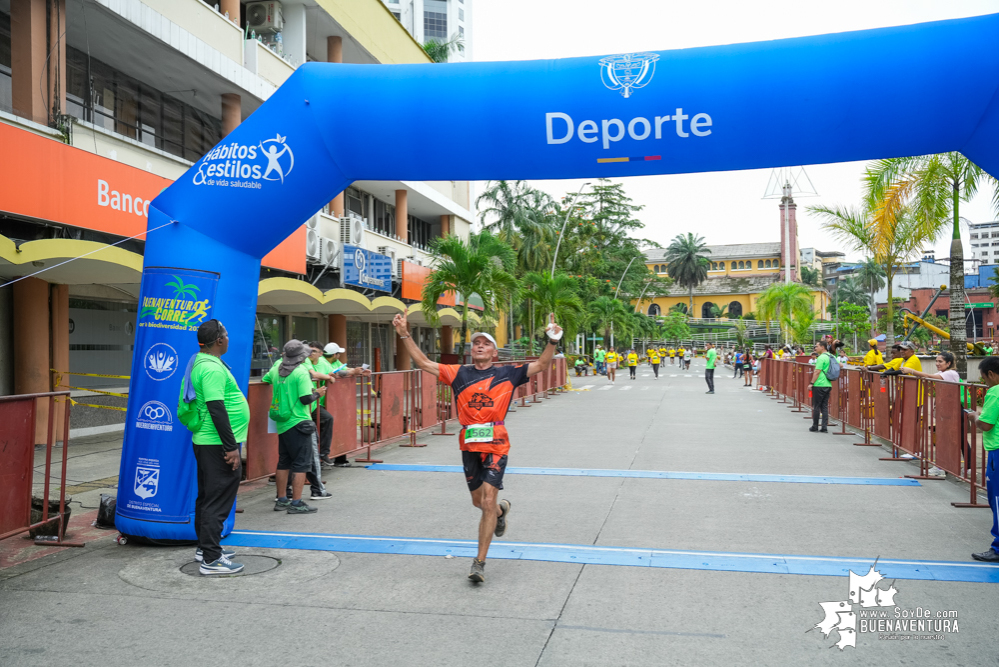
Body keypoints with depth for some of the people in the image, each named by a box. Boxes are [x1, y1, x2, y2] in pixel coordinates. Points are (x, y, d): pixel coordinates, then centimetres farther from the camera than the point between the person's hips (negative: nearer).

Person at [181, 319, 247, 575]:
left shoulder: (199, 363, 13)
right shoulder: (212, 368, -19)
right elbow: (216, 408, -25)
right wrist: (231, 447, -23)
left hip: (206, 441, 11)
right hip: (217, 444, -11)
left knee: (207, 497, 19)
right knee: (218, 501, -6)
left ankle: (205, 547, 31)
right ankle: (211, 560, -1)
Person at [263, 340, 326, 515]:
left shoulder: (276, 368, 5)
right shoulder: (301, 372, -14)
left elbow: (264, 380, 23)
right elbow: (306, 399, -19)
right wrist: (317, 394, 0)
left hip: (282, 423, 7)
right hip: (298, 422, -7)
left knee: (284, 462, 15)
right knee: (301, 463, -2)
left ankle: (282, 500, 22)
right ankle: (296, 503, -4)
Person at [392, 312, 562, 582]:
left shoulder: (507, 374, 5)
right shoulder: (459, 374, 9)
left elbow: (542, 365, 2)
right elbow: (423, 363, 9)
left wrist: (553, 341, -13)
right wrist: (405, 335, 3)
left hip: (496, 447, -3)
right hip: (470, 447, 3)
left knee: (487, 503, -10)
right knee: (478, 501, 16)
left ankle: (480, 562, 0)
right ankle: (502, 510, 52)